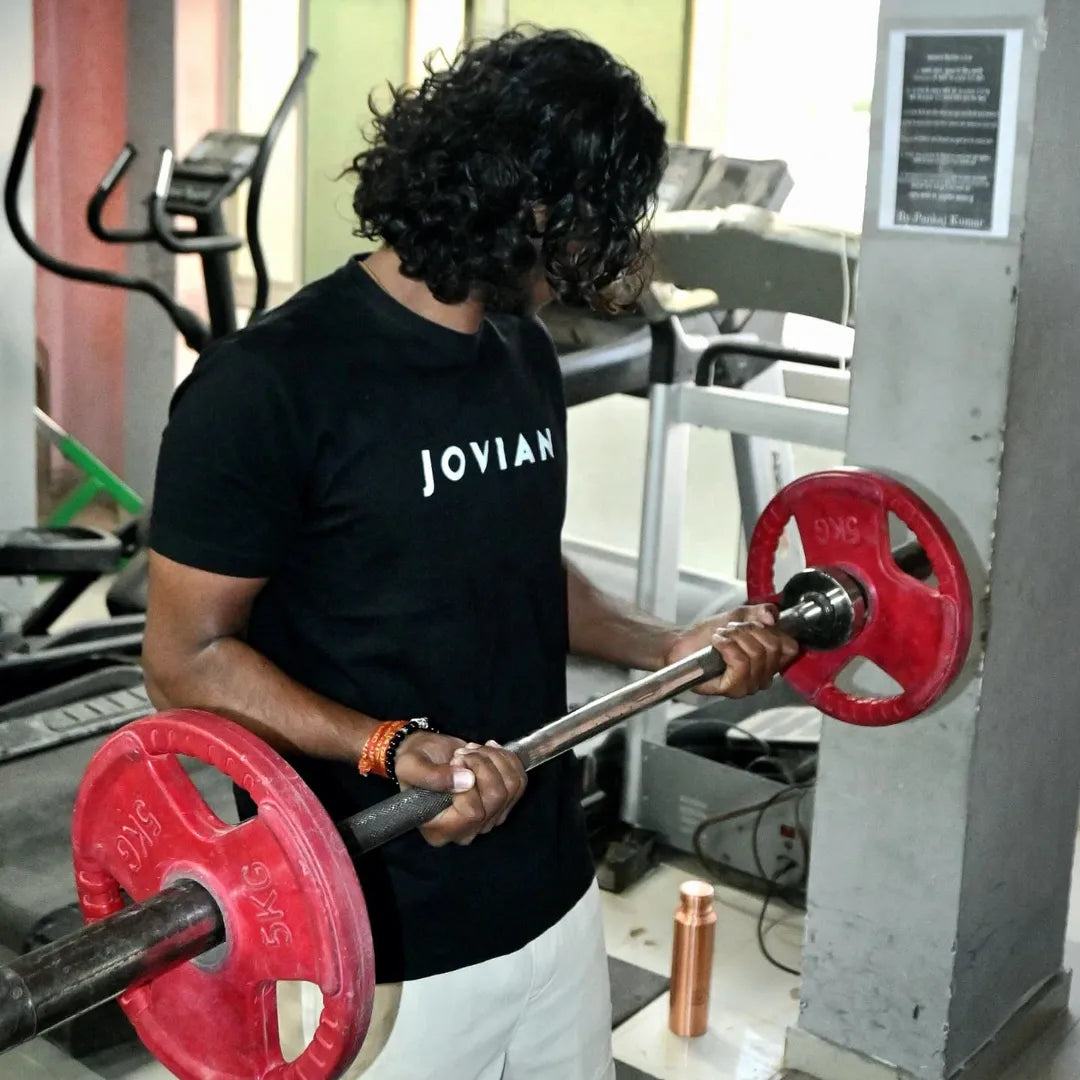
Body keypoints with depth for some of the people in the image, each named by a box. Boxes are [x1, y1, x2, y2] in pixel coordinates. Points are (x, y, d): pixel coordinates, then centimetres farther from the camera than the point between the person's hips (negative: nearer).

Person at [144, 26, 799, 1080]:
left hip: (551, 896, 8)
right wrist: (391, 746, -29)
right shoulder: (270, 382, -18)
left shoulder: (523, 353, 7)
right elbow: (189, 656, -16)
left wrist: (667, 649, 6)